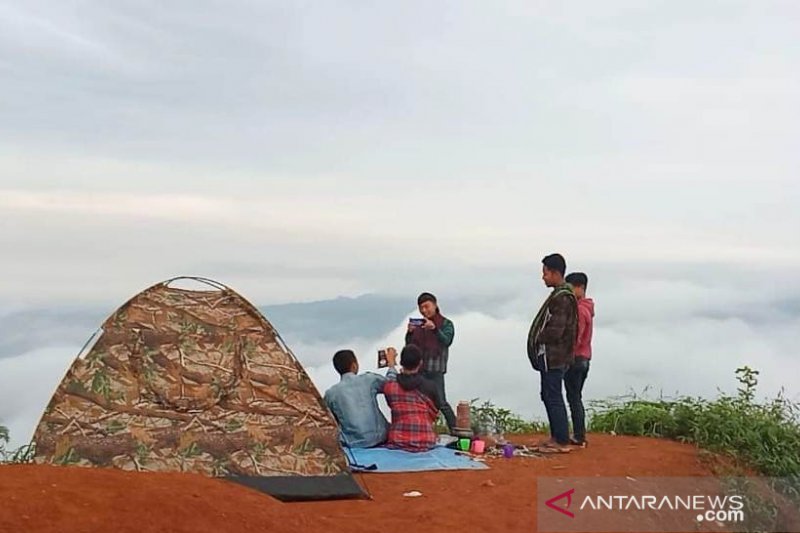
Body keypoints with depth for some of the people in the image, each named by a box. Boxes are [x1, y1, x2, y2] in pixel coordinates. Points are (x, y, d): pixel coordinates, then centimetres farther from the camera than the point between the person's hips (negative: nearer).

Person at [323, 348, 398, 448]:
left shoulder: (330, 393, -4)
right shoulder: (368, 379, -5)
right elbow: (392, 383, 13)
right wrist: (391, 362, 31)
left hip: (352, 444, 0)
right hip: (378, 438, 0)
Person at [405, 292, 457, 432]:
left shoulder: (446, 324, 6)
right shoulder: (418, 324, 16)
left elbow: (447, 341, -12)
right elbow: (409, 345, 11)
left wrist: (434, 329, -28)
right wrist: (410, 332, -8)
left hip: (435, 369, -4)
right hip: (417, 368, 4)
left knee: (441, 402, -10)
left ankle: (455, 430, -3)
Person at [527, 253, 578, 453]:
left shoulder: (562, 298, -18)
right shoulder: (561, 294, 14)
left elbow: (555, 330, -23)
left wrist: (538, 339, -7)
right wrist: (539, 340, 7)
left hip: (553, 356, -10)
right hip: (551, 355, 10)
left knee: (553, 397, -4)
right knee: (549, 396, 17)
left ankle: (562, 441, 2)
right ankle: (557, 436, 25)